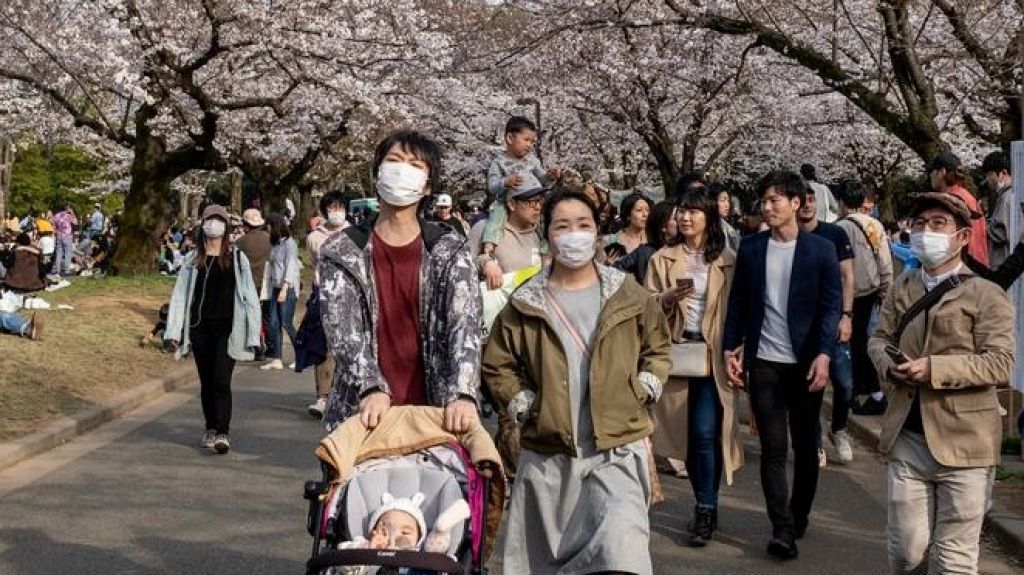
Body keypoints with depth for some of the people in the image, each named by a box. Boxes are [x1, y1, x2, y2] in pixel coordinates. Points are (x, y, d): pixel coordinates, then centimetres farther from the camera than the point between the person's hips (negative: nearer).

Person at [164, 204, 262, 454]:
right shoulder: (193, 260, 7)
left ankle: (223, 433, -13)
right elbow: (180, 295, 6)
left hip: (227, 330, -3)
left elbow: (249, 297, 0)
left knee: (221, 381, -11)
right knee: (206, 382, 10)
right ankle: (211, 429, 22)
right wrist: (173, 332, 0)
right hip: (200, 328, 3)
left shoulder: (237, 259, 1)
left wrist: (253, 334, -6)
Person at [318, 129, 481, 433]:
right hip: (363, 413, 0)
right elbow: (341, 327, -8)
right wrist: (372, 388, -25)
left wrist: (463, 394, -27)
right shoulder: (341, 252, 4)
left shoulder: (450, 252, 4)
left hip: (435, 408, 0)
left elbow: (465, 323, -10)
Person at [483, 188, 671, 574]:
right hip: (547, 454, 2)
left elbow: (658, 348, 16)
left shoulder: (628, 296, 4)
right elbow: (497, 365, 11)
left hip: (618, 448, -1)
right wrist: (524, 405, 0)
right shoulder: (525, 303, 3)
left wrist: (642, 390, 2)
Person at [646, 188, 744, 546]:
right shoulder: (663, 258, 8)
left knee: (705, 432, -12)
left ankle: (706, 510, -1)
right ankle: (706, 504, 22)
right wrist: (668, 297, -13)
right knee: (687, 432, 7)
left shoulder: (727, 261, 2)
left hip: (713, 355, -3)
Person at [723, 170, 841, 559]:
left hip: (806, 362, -1)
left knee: (805, 446, 11)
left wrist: (824, 355, -16)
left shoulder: (821, 249, -1)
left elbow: (832, 306, -5)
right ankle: (783, 528, -1)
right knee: (773, 447, -2)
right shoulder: (750, 248, 5)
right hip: (763, 362, 1)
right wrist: (731, 348, 0)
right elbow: (738, 302, 8)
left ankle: (798, 516, 28)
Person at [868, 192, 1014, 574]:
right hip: (906, 438, 4)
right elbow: (879, 339, 17)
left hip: (962, 442, -4)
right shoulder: (902, 289, 13)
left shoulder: (986, 295, -5)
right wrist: (888, 364, -7)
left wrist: (934, 368, -21)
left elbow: (1000, 365, -12)